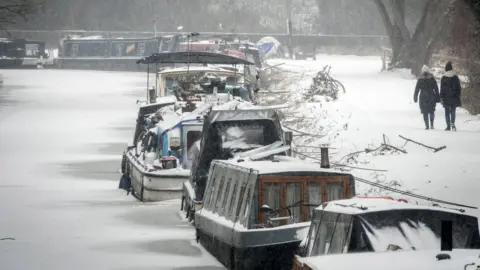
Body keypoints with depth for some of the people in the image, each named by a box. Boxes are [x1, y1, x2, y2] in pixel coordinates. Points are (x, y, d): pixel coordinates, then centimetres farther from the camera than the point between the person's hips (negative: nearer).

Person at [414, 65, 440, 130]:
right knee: (432, 112, 14)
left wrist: (415, 97, 7)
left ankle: (427, 125, -4)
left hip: (423, 98, -1)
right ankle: (431, 124, 2)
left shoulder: (420, 79, -1)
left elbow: (417, 89, 1)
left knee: (425, 113, 3)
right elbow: (436, 89, 1)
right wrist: (437, 97, 5)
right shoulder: (432, 79, 0)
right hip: (431, 97, 1)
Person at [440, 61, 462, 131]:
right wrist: (458, 96, 12)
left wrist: (441, 98, -1)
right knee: (453, 111, 7)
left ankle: (448, 126, 2)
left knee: (447, 112, 6)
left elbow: (442, 89, -6)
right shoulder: (456, 78, 0)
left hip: (446, 98, -2)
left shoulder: (443, 78, -6)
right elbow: (459, 88, 5)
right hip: (454, 98, 2)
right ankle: (452, 123, -17)